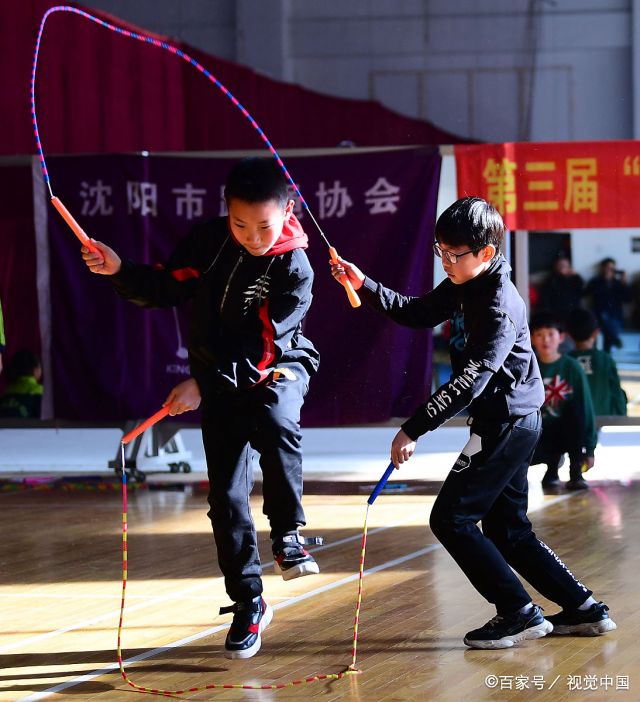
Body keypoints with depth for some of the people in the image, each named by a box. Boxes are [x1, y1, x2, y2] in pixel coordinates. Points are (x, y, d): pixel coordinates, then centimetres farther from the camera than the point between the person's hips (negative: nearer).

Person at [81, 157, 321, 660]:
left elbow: (263, 345, -24)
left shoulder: (294, 268, -19)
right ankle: (248, 604, 8)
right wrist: (120, 272, -18)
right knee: (226, 495, -2)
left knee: (276, 422, -38)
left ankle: (287, 533, -19)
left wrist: (203, 383, -29)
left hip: (278, 368, -3)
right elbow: (168, 289, 0)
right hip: (219, 379, 3)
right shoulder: (209, 240, -8)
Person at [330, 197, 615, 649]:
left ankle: (520, 614, -5)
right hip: (508, 424, 10)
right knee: (507, 531, 14)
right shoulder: (462, 288, 7)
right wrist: (364, 285, 5)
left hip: (507, 422, -10)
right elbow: (416, 313, 19)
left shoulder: (501, 307, -22)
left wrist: (414, 429, -28)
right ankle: (584, 610, 19)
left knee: (451, 519, -8)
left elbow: (469, 381, -27)